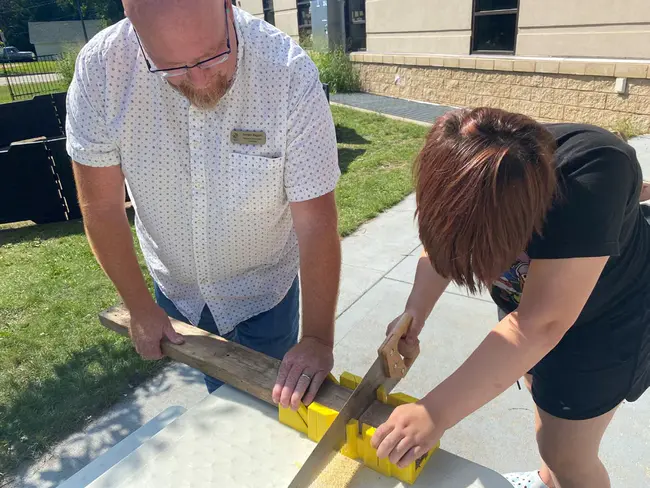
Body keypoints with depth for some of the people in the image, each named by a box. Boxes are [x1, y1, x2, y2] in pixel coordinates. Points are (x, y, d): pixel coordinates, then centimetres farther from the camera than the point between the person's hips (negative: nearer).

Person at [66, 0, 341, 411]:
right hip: (175, 290, 3)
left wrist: (318, 339, -27)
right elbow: (102, 206, -12)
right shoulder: (100, 68, -21)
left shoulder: (290, 73, -27)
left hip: (264, 289, -2)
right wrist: (140, 308, -6)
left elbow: (316, 223, -25)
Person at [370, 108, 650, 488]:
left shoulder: (591, 175, -40)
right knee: (546, 403, 24)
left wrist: (437, 413, -44)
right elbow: (442, 240, -12)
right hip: (527, 297, 5)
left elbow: (541, 323, -43)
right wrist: (413, 314, -29)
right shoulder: (465, 170, -23)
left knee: (567, 456, 5)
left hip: (602, 316, -5)